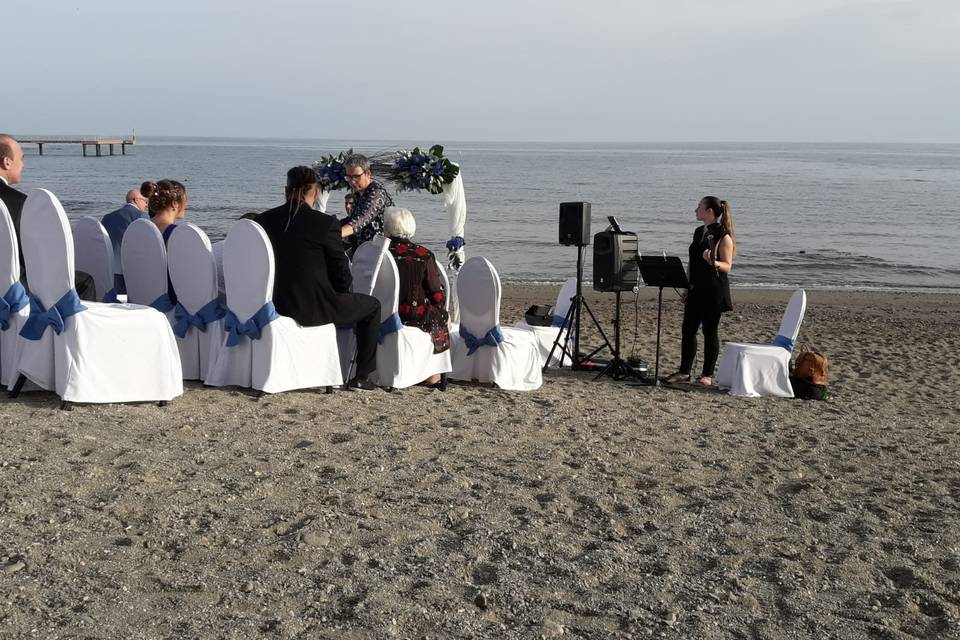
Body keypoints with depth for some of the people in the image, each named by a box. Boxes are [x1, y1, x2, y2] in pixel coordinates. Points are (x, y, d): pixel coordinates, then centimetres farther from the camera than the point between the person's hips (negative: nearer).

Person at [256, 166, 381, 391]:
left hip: (276, 304, 6)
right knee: (372, 306, 18)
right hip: (314, 307, -6)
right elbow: (342, 277, -9)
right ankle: (360, 377, 16)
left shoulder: (263, 220, 0)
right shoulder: (326, 223, -15)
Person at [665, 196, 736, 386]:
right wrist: (688, 287, 17)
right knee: (688, 329, 6)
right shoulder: (699, 232, 13)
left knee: (710, 331, 0)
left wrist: (713, 263, -32)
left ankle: (707, 375, 9)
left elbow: (727, 266, -12)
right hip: (696, 288, 8)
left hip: (714, 291, -8)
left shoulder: (723, 236, -10)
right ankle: (684, 372, 14)